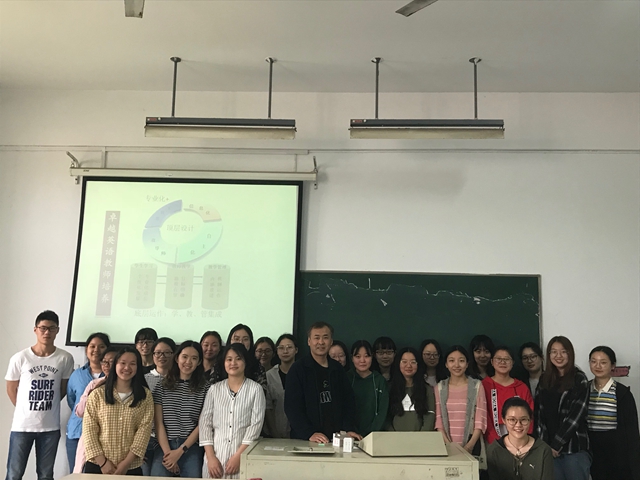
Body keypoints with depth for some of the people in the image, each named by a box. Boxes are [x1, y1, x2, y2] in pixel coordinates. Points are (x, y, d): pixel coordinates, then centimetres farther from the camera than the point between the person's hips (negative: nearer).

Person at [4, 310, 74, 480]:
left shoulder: (65, 358, -5)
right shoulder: (20, 358, -7)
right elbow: (11, 389, 5)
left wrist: (47, 405, 6)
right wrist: (27, 410, 7)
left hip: (50, 427, 1)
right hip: (22, 425, -1)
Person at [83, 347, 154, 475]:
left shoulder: (145, 396, 1)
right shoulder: (97, 394, 1)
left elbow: (144, 430, -5)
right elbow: (89, 429, -3)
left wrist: (126, 463, -13)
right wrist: (102, 462, -11)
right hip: (97, 465, 0)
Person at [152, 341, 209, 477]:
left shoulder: (205, 388, 2)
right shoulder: (163, 386, 6)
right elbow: (158, 423, 1)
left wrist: (180, 451, -10)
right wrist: (167, 452, -9)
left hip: (191, 449, -1)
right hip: (164, 448, 1)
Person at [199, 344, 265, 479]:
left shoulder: (255, 389, 0)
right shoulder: (214, 389, 7)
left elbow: (256, 425, -6)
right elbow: (205, 423, 4)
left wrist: (238, 456, -12)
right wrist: (210, 457, -5)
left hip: (244, 456, -2)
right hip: (215, 456, 2)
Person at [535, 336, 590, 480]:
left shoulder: (579, 379, -3)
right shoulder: (544, 379, 10)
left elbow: (575, 416, -10)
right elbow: (538, 413, 8)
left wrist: (556, 444, -11)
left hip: (574, 448, -4)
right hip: (548, 447, 4)